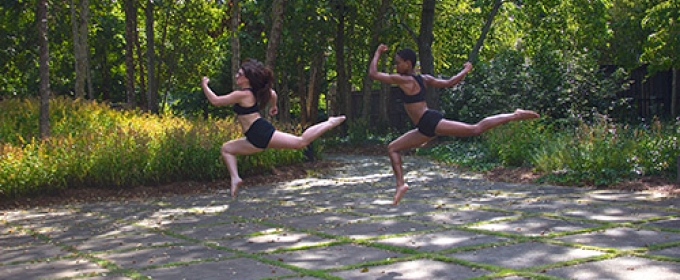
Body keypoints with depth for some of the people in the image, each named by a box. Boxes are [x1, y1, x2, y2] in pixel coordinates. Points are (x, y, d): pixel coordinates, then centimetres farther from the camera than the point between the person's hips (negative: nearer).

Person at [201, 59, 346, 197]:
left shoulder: (242, 94, -15)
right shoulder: (253, 91, 14)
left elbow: (215, 100, -14)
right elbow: (273, 94, 31)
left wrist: (204, 85, 1)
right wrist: (273, 107, 52)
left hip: (262, 134, -10)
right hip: (257, 140, 10)